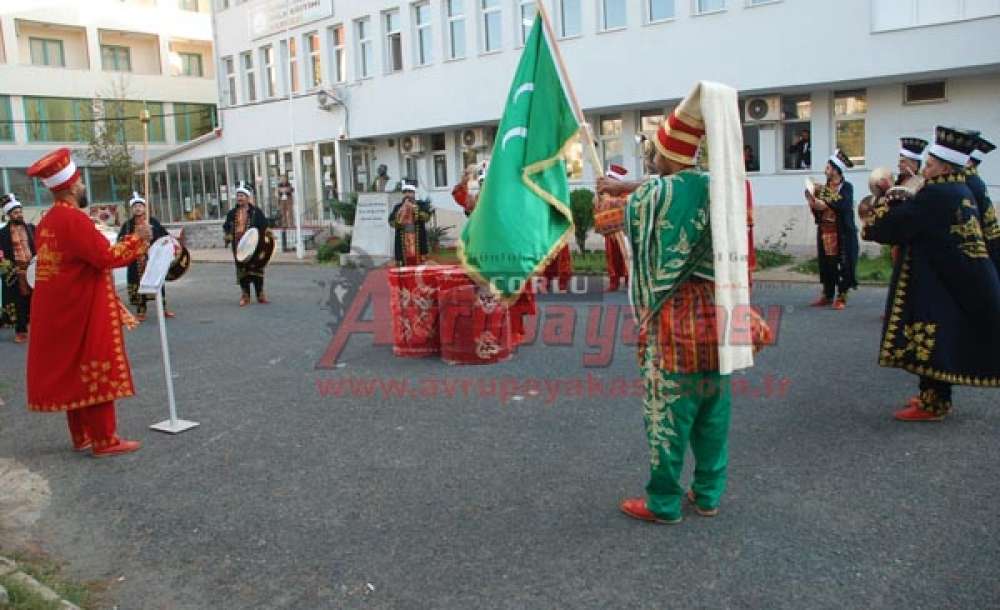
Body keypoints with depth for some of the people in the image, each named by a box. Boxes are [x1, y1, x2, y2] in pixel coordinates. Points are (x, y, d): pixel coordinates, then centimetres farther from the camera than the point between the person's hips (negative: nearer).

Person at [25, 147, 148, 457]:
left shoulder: (47, 221, 11)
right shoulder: (74, 219, -18)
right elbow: (106, 257, -21)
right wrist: (136, 241, -10)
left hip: (59, 311, 9)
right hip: (82, 310, -9)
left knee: (70, 372, 14)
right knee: (95, 372, -3)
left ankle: (81, 436, 23)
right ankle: (104, 440, 2)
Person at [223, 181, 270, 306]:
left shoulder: (256, 211, -1)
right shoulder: (232, 213, 10)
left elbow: (264, 226, -4)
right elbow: (226, 227, 20)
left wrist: (259, 238, -16)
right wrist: (228, 235, 1)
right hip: (238, 247, 4)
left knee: (256, 268, 2)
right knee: (242, 270, 6)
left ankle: (260, 294, 12)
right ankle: (245, 296, 15)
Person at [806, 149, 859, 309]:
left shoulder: (846, 187, -3)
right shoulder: (822, 189, 11)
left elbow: (845, 206, -19)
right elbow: (817, 212, 9)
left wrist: (825, 205, -20)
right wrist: (812, 203, -9)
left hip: (842, 234, -5)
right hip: (825, 232, 5)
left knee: (843, 264, -2)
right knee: (826, 264, 7)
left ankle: (841, 297, 5)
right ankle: (827, 295, 17)